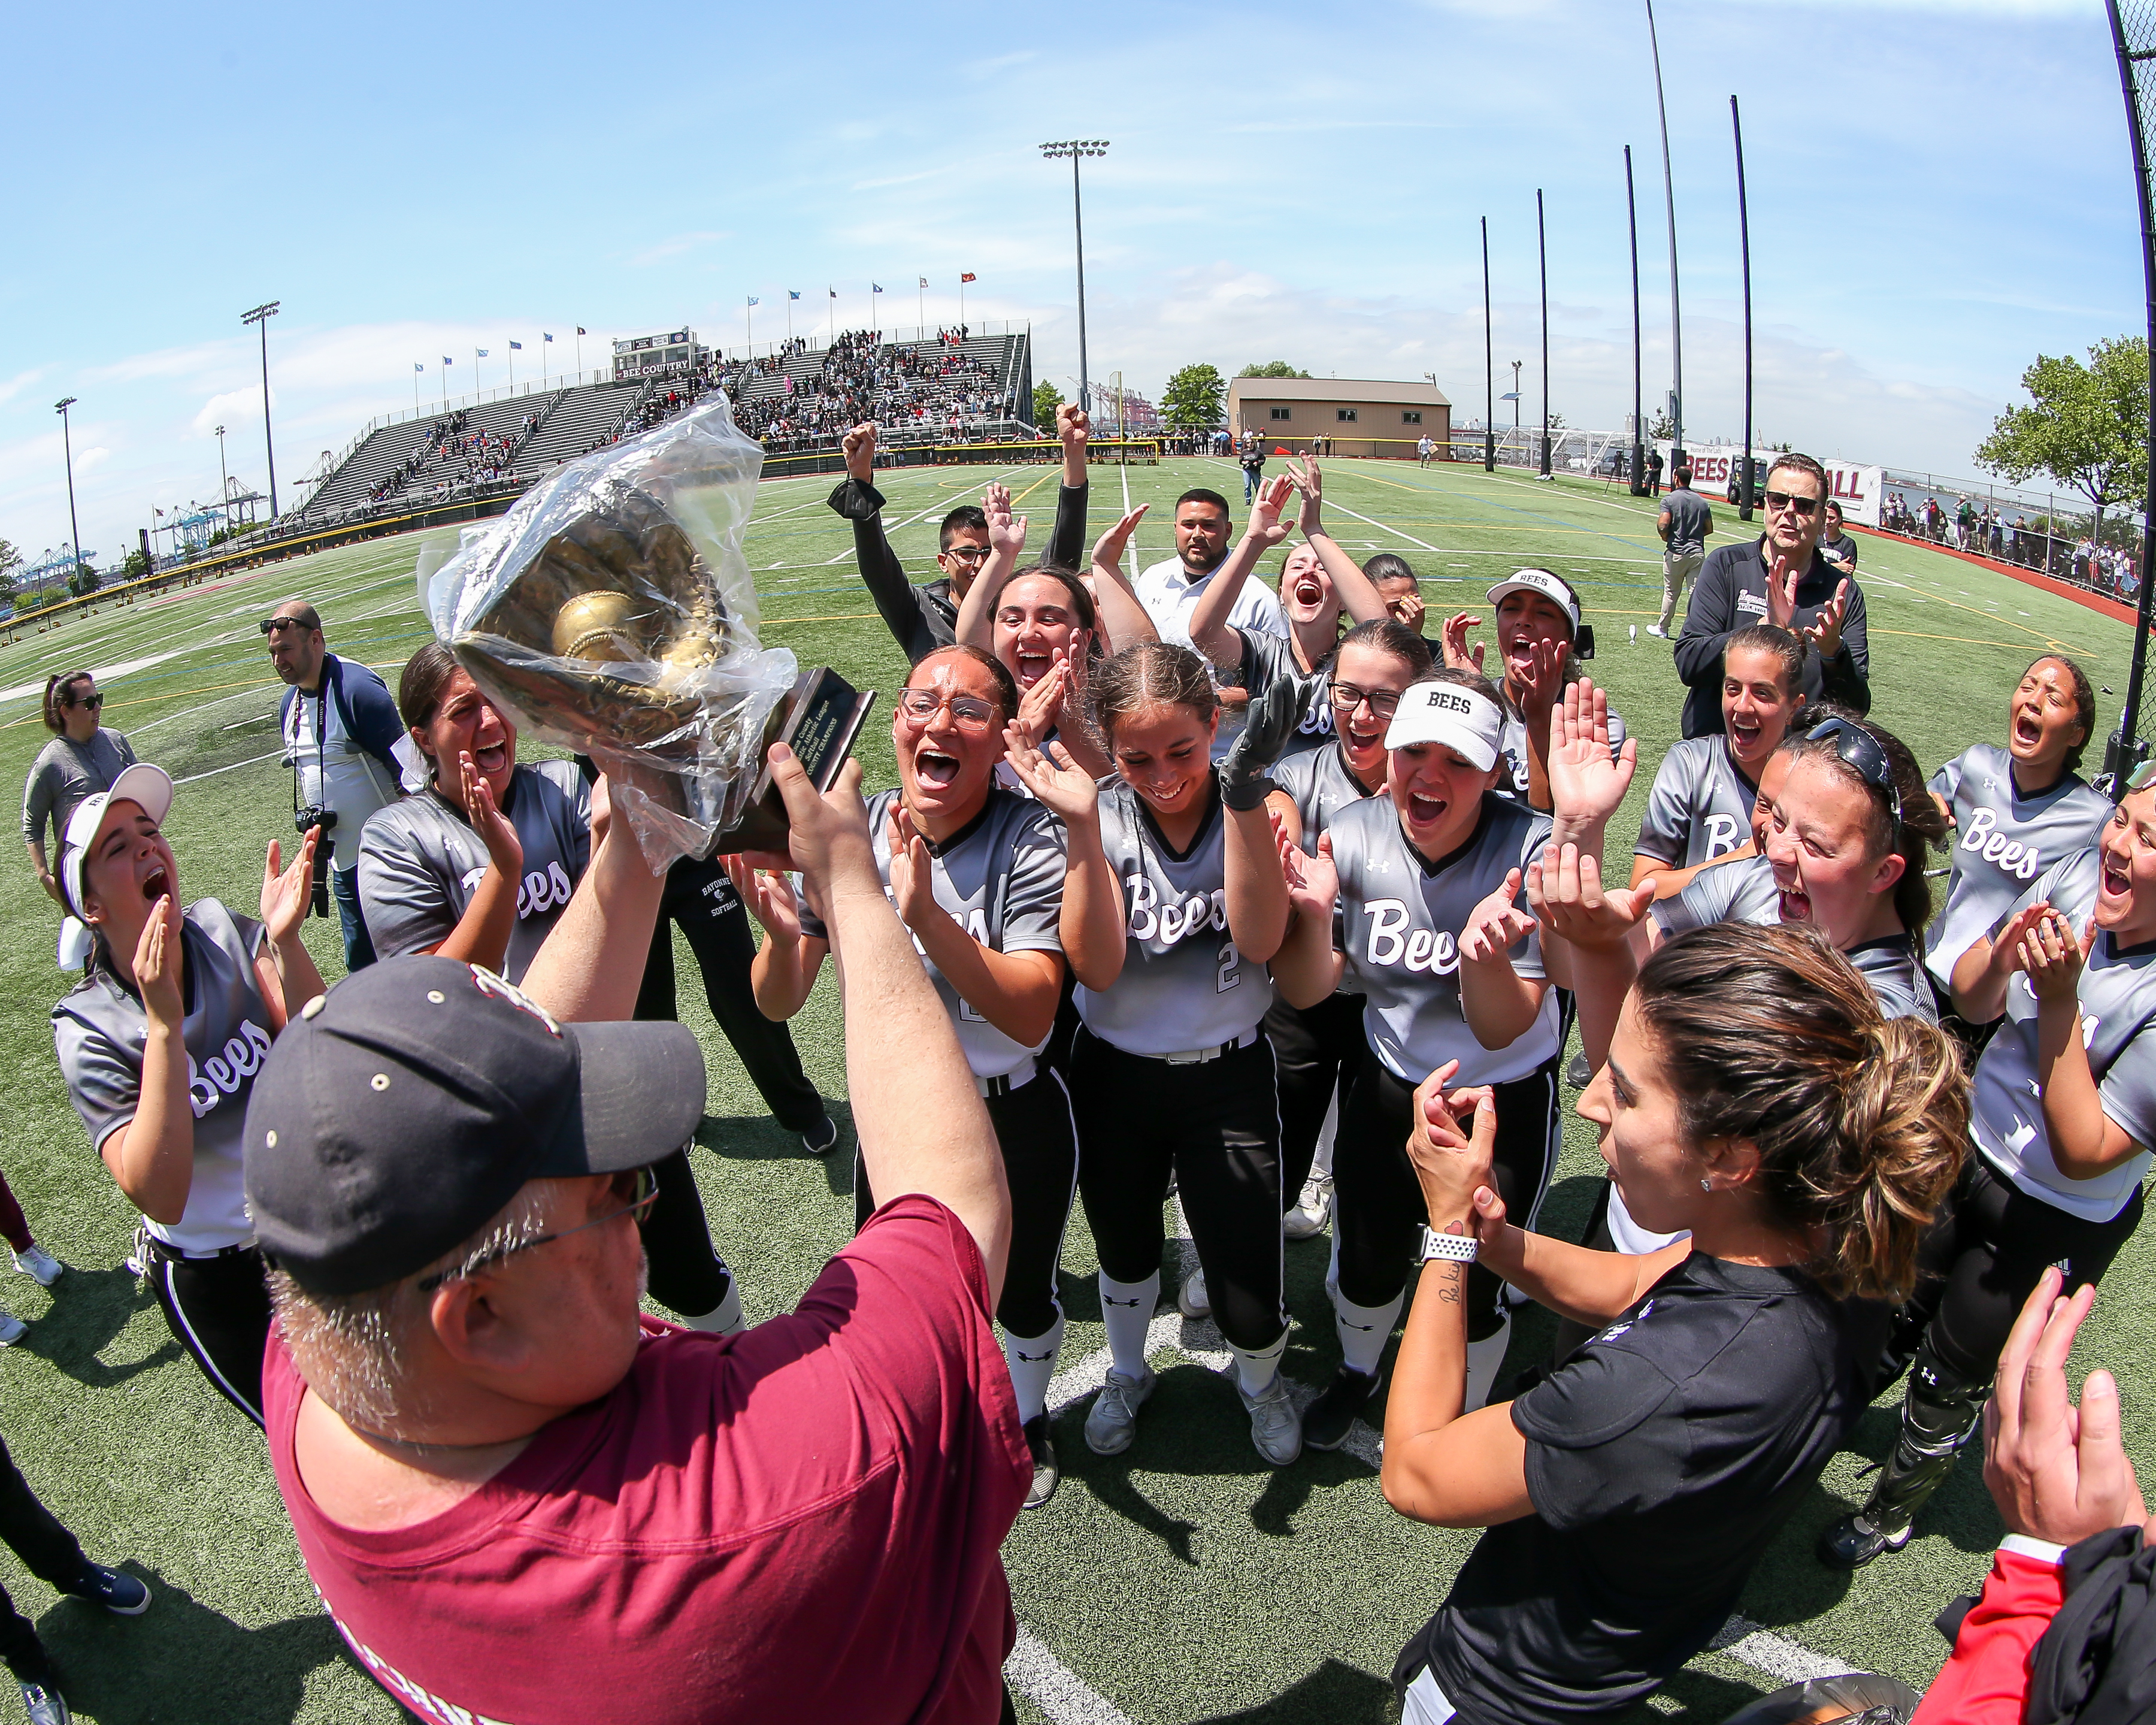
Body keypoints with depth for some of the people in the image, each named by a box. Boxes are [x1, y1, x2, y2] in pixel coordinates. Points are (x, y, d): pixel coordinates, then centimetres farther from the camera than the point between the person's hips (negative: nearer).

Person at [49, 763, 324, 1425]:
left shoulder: (223, 930, -13)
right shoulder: (87, 1028, -18)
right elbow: (160, 1196, -29)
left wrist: (283, 942, -35)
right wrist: (164, 1022, -36)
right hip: (212, 1276, -3)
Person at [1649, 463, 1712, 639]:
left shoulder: (1670, 499, -8)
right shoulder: (1702, 501, 8)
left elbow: (1662, 525, -19)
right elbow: (1709, 529, 11)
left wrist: (1665, 537, 0)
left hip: (1676, 552, -3)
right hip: (1698, 552, 3)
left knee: (1671, 593, 10)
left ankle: (1662, 628, 22)